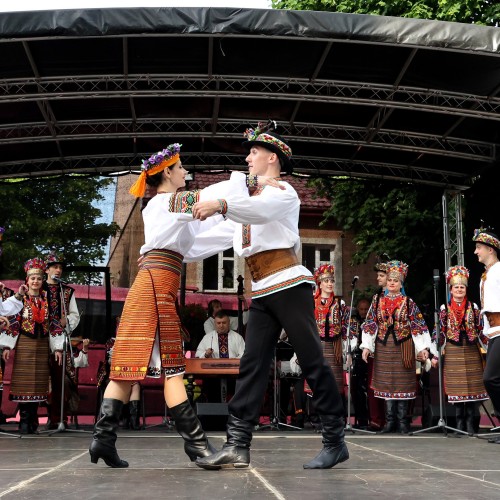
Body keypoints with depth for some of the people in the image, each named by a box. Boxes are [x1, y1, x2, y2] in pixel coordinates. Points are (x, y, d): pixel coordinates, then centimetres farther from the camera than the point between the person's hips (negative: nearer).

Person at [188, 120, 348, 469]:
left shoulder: (282, 191, 0)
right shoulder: (247, 199, 27)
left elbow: (261, 209, -24)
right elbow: (220, 235, 27)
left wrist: (220, 204, -39)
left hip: (288, 285, -8)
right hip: (262, 294, 8)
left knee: (312, 361, -5)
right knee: (252, 365, -1)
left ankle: (335, 442, 3)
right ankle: (238, 446, -4)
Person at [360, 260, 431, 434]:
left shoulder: (408, 302, 1)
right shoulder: (378, 301, 7)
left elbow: (418, 326, -1)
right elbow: (370, 325, 8)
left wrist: (423, 347, -9)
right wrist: (366, 346, 2)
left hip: (403, 347, -2)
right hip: (383, 347, 2)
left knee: (402, 383, 0)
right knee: (386, 383, 4)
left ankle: (402, 421, 8)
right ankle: (390, 421, 11)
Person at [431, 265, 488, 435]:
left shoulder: (473, 308, 7)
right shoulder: (444, 309, 4)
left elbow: (481, 331, 9)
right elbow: (439, 333, 3)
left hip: (472, 352, 1)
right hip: (453, 353, -1)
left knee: (472, 386, 0)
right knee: (456, 387, -1)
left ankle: (470, 422, 8)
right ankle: (459, 421, 8)